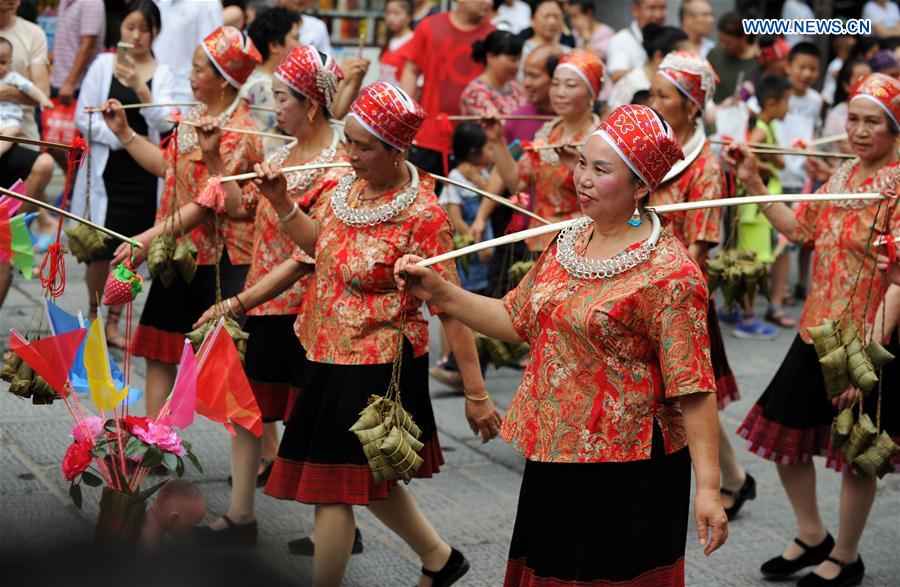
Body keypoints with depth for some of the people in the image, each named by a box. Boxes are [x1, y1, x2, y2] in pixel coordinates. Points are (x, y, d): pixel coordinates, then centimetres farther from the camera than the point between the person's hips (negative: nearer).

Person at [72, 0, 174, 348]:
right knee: (101, 250, -2)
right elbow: (83, 118, -4)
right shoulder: (103, 65, 0)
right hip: (105, 169, -1)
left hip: (144, 173, 1)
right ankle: (93, 315, 20)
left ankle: (113, 322, 19)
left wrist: (140, 88, -25)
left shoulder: (162, 74, 2)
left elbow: (165, 124, -12)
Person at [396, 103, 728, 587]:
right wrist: (439, 292, 6)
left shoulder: (669, 273, -16)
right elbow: (517, 321, 16)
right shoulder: (568, 241, 7)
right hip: (554, 457, 7)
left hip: (628, 472, -7)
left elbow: (692, 388, -17)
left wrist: (708, 487, -20)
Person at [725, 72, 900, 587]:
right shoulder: (842, 177, 6)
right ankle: (812, 537, 35)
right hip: (817, 332, 7)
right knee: (782, 432, 14)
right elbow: (797, 228, 15)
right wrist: (753, 182, 7)